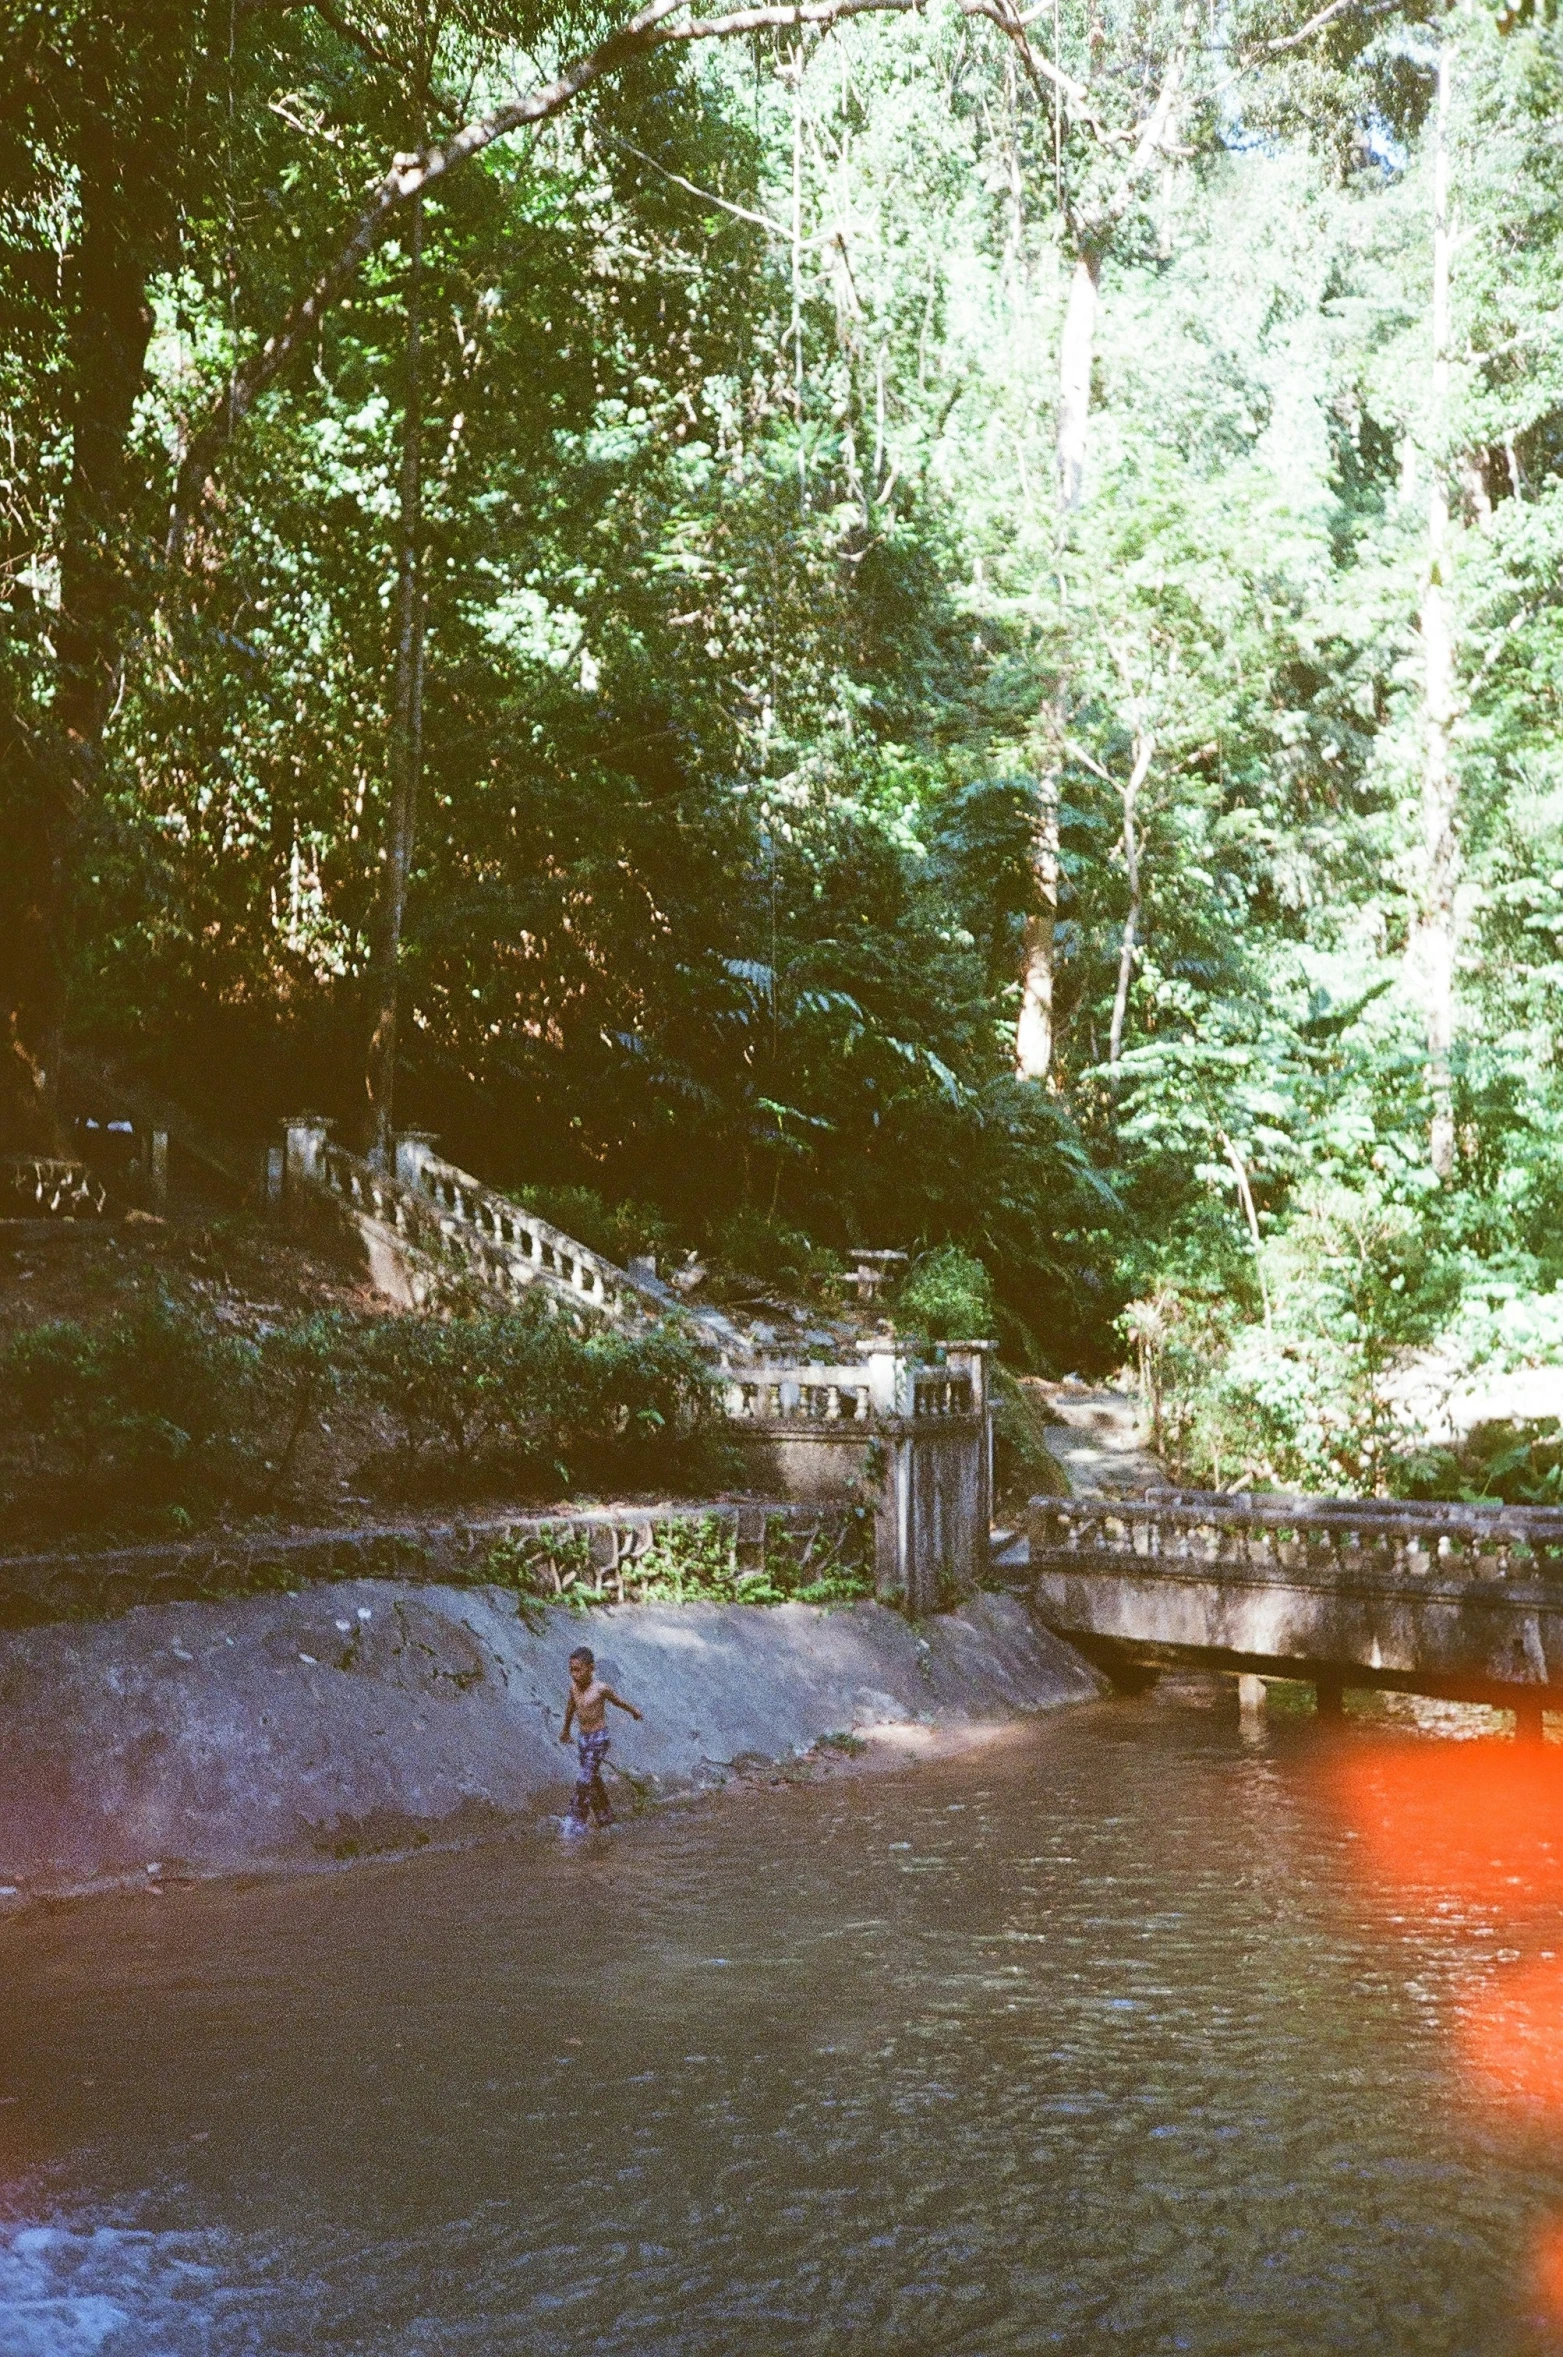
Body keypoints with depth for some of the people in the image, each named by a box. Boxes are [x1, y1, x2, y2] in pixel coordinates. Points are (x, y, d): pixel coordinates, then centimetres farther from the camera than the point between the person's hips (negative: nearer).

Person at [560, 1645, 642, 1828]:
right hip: (582, 1737, 6)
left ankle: (577, 1820, -11)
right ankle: (604, 1815, 30)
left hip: (598, 1738, -6)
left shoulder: (601, 1688, -17)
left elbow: (617, 1700, 2)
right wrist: (565, 1729, 31)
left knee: (585, 1780, -13)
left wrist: (633, 1711, 20)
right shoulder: (574, 1686, -3)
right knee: (593, 1779, 15)